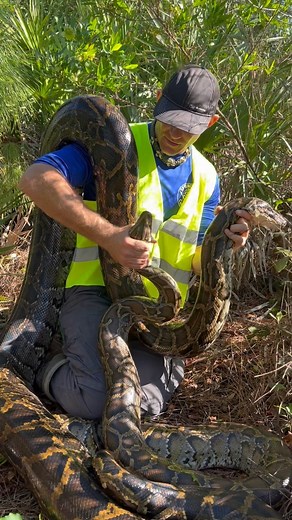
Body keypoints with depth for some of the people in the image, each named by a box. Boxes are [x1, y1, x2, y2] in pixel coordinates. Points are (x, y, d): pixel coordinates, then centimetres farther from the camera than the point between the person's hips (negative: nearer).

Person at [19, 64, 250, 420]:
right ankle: (48, 368, 7)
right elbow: (36, 179, -22)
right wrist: (108, 236, -31)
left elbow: (197, 264, 10)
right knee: (95, 401, -26)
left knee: (145, 407, -15)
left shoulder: (205, 177, 10)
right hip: (97, 290, -4)